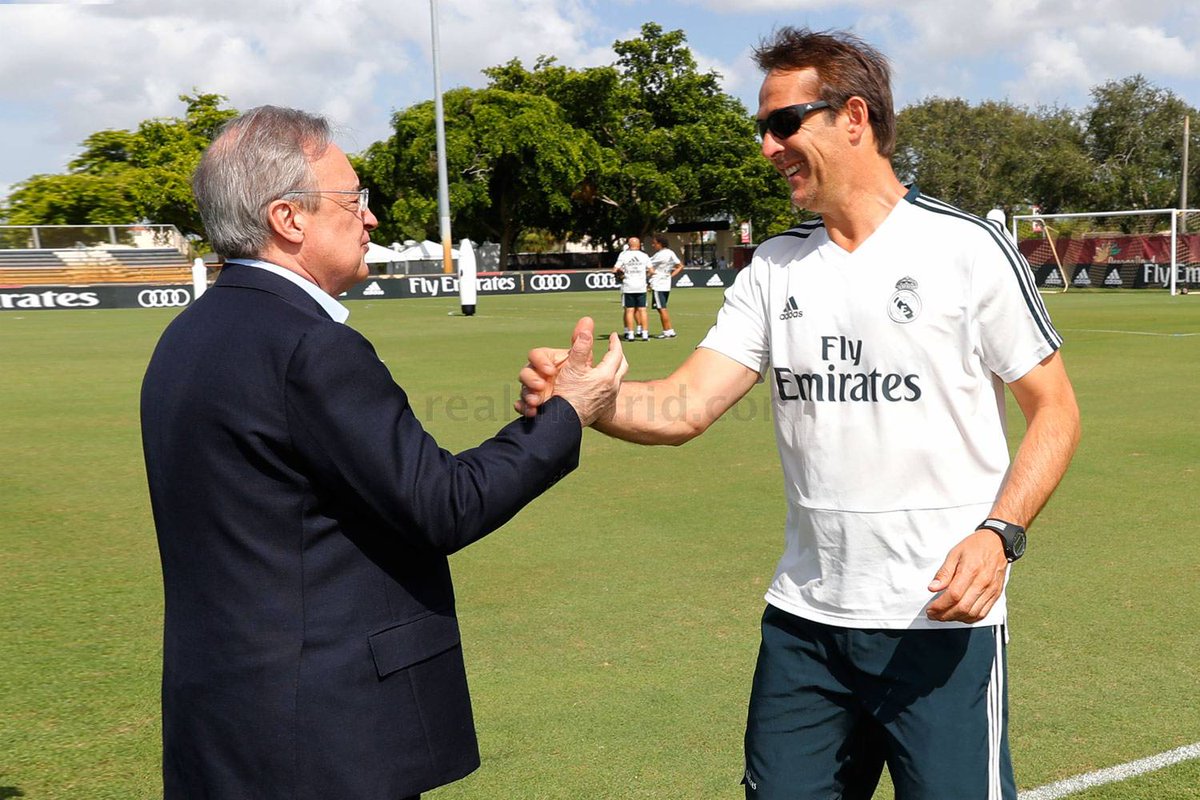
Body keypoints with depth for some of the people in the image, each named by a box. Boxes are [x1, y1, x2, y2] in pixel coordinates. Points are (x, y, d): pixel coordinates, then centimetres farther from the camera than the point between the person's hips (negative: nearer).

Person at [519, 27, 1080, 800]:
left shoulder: (967, 249, -7)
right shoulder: (775, 267, 6)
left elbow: (1055, 410, -2)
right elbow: (685, 407, -2)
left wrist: (999, 533, -17)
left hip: (943, 621, -4)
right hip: (803, 621, 5)